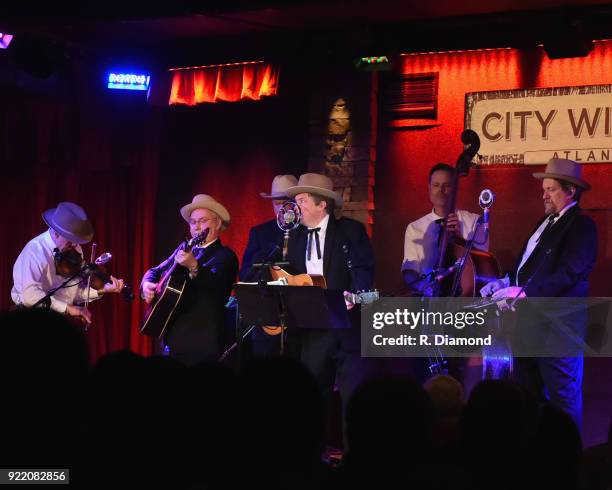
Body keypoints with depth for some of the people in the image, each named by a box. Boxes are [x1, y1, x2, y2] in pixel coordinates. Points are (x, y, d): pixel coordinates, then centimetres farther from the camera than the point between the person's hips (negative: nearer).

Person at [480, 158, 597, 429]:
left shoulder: (581, 226, -11)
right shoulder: (546, 222, 19)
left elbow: (568, 274, -22)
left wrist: (523, 291, -24)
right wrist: (506, 282, 5)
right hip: (530, 321, 10)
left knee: (562, 397, -3)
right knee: (527, 394, 12)